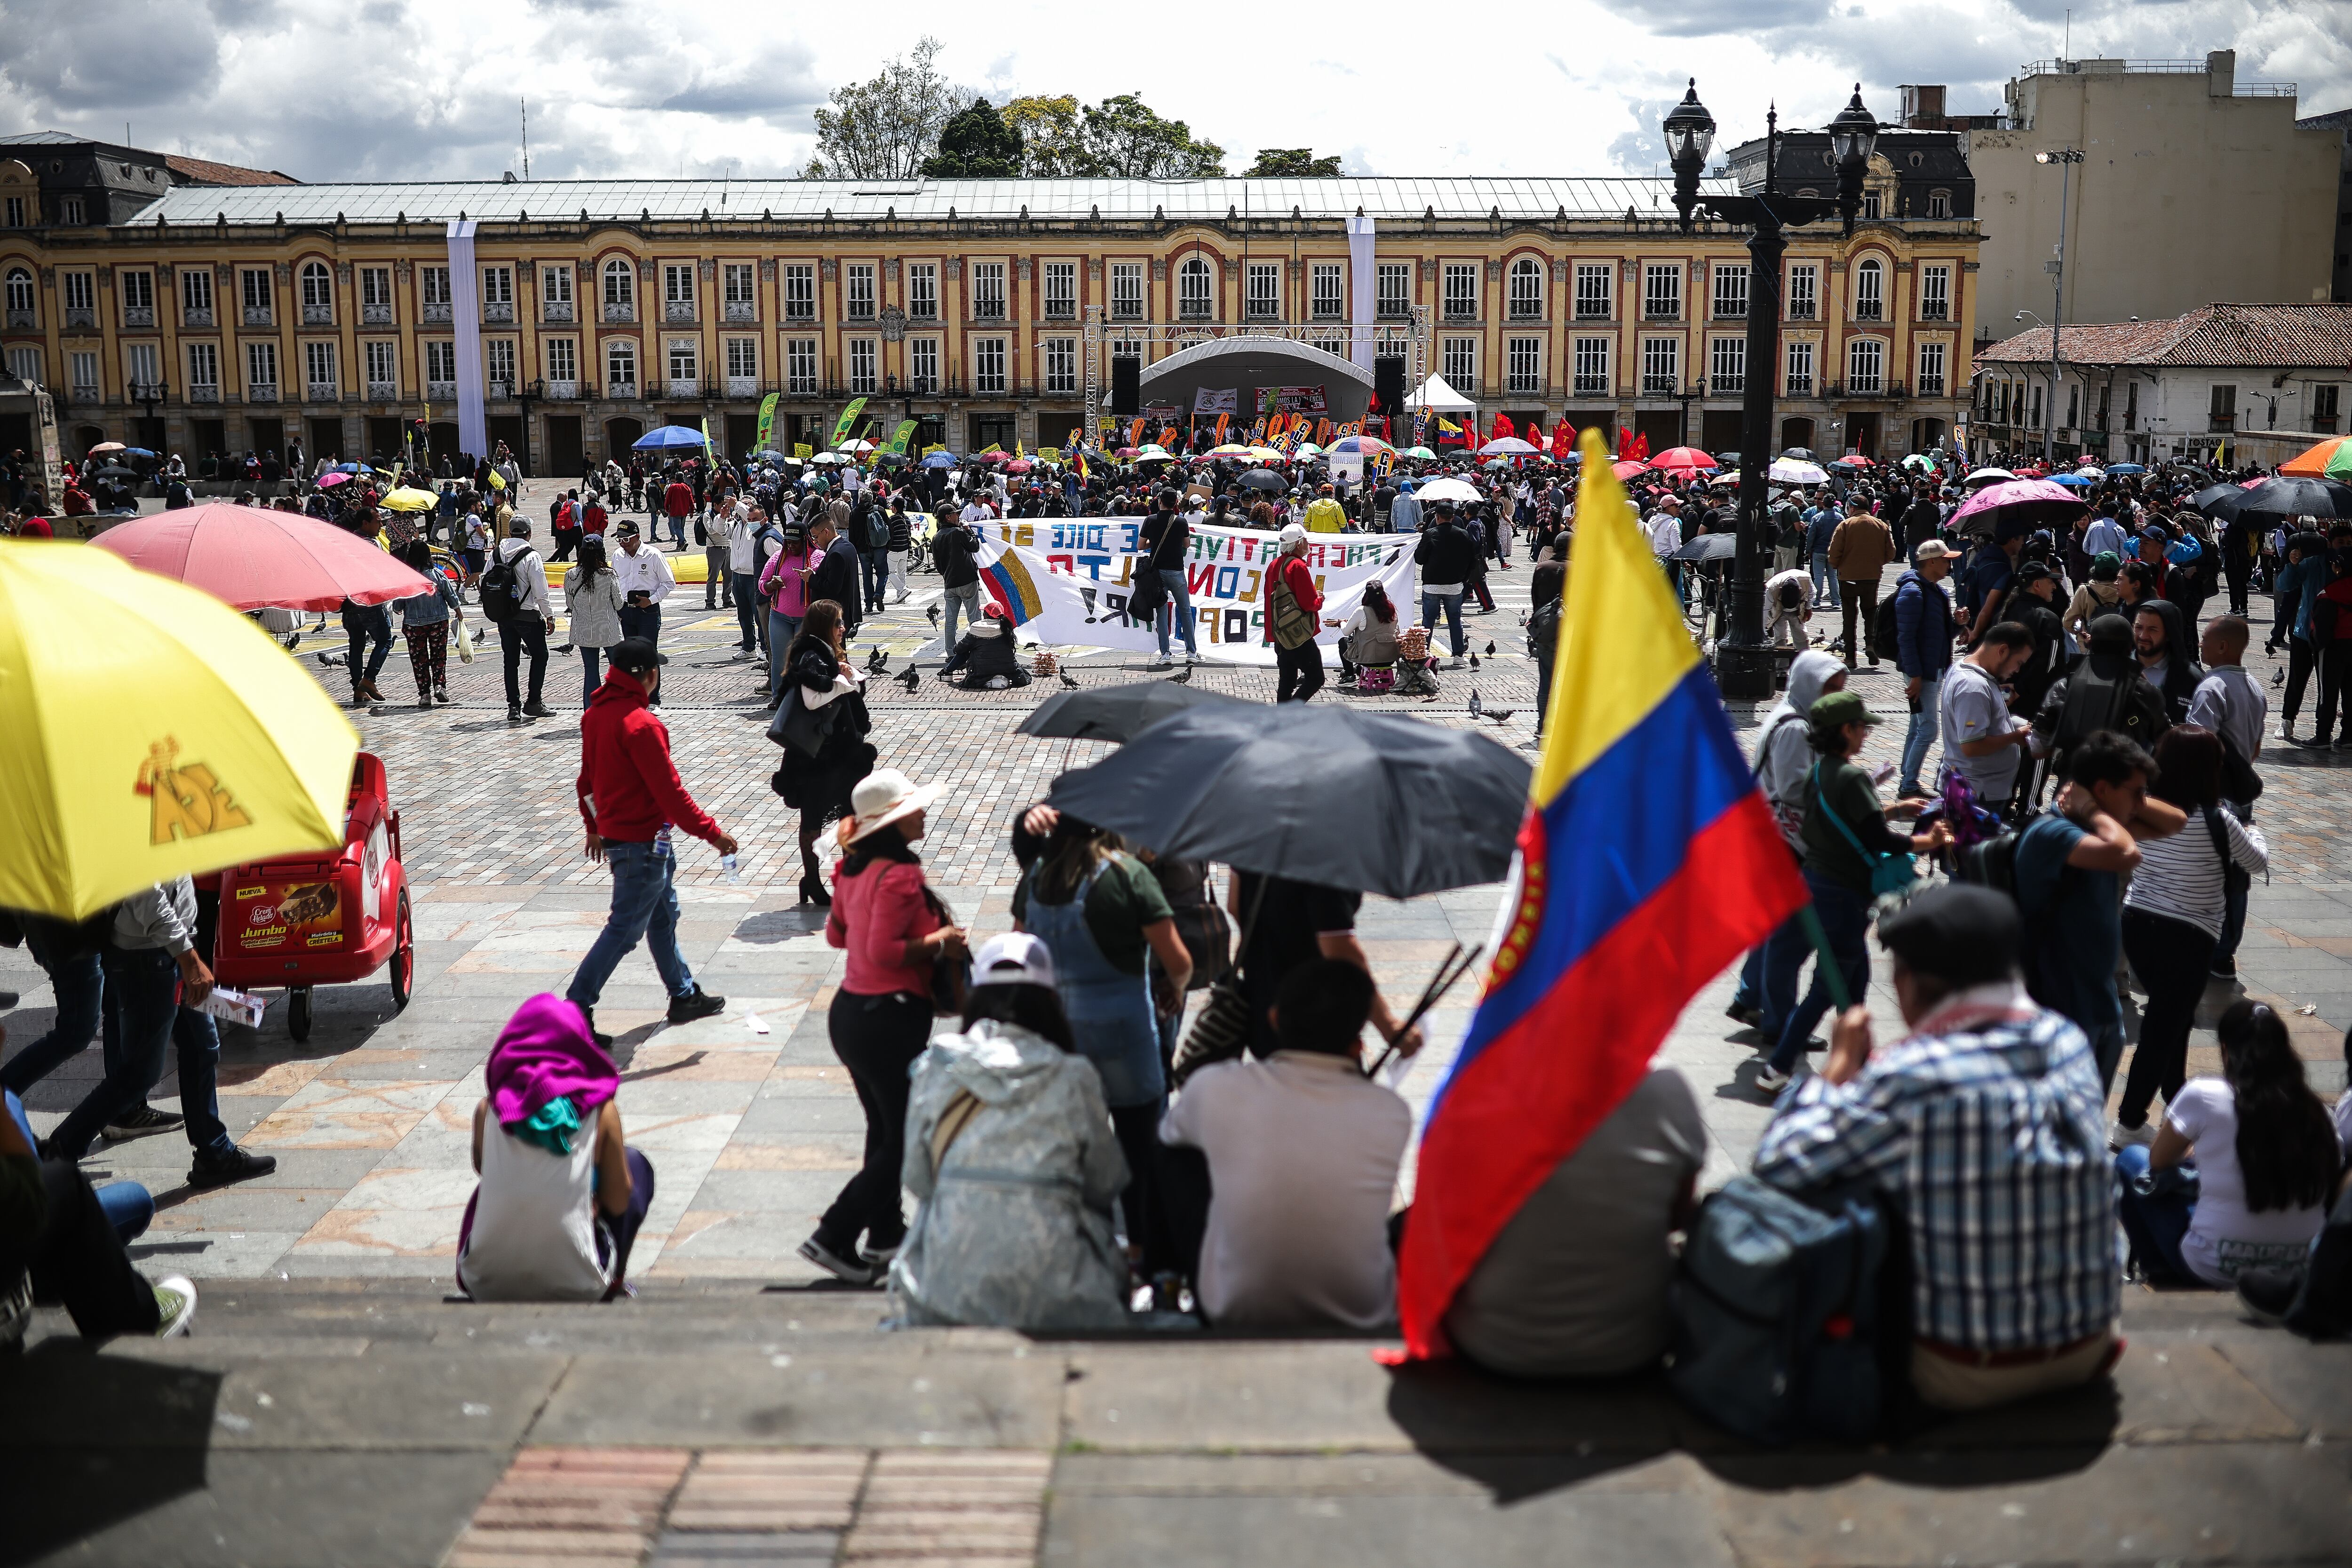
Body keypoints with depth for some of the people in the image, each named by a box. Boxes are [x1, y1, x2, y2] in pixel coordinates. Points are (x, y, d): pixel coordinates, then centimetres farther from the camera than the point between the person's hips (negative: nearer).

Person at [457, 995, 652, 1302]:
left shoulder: (488, 1108, -2)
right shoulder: (601, 1110, -8)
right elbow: (618, 1203, 0)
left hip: (487, 1287, 2)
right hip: (573, 1289, -2)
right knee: (636, 1164, 20)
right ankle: (613, 1282, 20)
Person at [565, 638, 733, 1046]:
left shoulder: (595, 713, 4)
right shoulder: (641, 724, -24)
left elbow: (587, 777, 15)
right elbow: (669, 791, -23)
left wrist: (594, 826, 27)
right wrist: (712, 833, -16)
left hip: (613, 830, 10)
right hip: (642, 841, -10)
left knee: (664, 915, 21)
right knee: (625, 929, -1)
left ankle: (684, 996, 32)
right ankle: (575, 1010, 2)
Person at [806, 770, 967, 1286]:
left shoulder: (855, 868, 7)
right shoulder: (899, 876, -21)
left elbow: (836, 934, 18)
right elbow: (884, 952, -26)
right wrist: (938, 941, -14)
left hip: (849, 1011, 10)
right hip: (890, 1017, -10)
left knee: (883, 1129, 22)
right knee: (904, 1141, 1)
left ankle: (885, 1234, 32)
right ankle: (833, 1239, 0)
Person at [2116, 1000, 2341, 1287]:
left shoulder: (2204, 1096, -15)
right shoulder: (2318, 1113, -6)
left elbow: (2159, 1161, 1)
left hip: (2215, 1270, -4)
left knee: (2132, 1159, 18)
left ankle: (2158, 1269, 22)